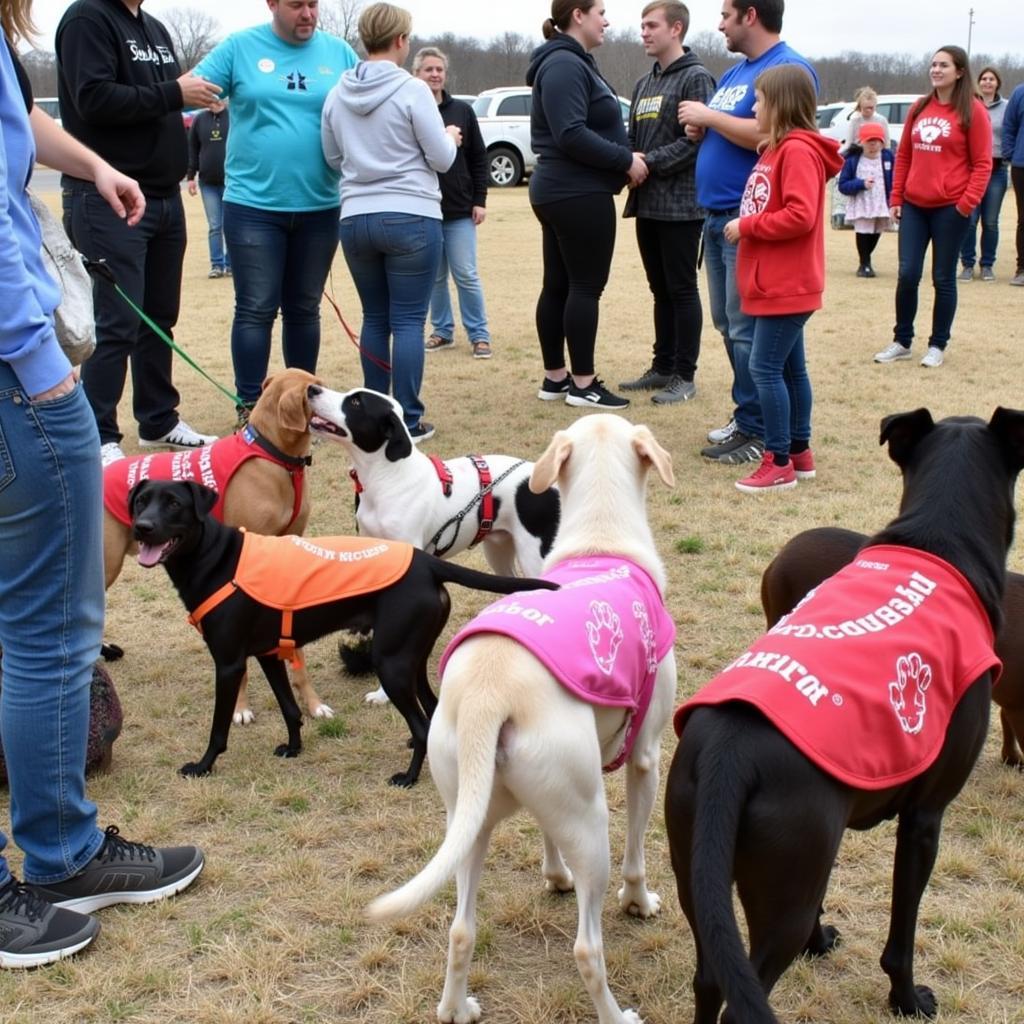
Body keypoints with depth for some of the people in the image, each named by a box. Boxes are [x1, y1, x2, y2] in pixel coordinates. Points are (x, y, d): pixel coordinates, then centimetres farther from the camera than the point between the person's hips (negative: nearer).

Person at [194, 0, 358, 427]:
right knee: (255, 310, 0)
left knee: (304, 309, 13)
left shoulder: (339, 53, 5)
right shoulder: (240, 47, -1)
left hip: (319, 208, 2)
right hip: (254, 206, -2)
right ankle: (250, 406, 8)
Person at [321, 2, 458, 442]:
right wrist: (450, 137, 16)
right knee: (408, 321, -1)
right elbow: (441, 158, -5)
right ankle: (408, 421, 0)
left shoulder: (337, 94, 6)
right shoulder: (412, 90, -9)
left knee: (374, 318, 14)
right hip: (412, 219, -5)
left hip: (355, 219, 5)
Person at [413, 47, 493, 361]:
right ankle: (442, 331, 21)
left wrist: (479, 200, -1)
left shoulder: (462, 111, 4)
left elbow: (479, 158, 6)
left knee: (466, 275, -1)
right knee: (434, 277, 9)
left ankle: (479, 335, 7)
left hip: (460, 210, 0)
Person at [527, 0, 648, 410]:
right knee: (586, 287, -5)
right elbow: (571, 135, -24)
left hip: (560, 191, 10)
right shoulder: (565, 65, -15)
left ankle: (555, 377, 18)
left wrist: (621, 157, 4)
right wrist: (625, 160, -18)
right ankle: (583, 384, 0)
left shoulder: (571, 62, 18)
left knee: (558, 285, 11)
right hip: (579, 195, -10)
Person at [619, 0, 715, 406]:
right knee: (661, 290, 13)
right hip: (647, 204, 8)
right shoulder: (644, 83, 16)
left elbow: (696, 140, -17)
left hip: (680, 204, -8)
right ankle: (662, 367, 22)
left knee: (682, 290, -2)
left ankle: (684, 376, 5)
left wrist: (650, 162, -19)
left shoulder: (696, 78, -8)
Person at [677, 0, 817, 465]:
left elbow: (768, 134, -24)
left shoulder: (788, 69, -11)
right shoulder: (732, 74, 18)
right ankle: (745, 414, 24)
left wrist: (710, 116, -13)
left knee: (746, 329, -7)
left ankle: (755, 431, 0)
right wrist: (700, 129, 4)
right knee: (728, 323, 14)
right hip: (716, 217, 10)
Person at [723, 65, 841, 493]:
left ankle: (779, 462, -2)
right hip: (778, 283, 10)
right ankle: (800, 452, 23)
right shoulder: (777, 148, 16)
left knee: (765, 367, -8)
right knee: (791, 368, 14)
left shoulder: (798, 150, -16)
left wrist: (747, 225, -17)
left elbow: (800, 216, -25)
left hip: (786, 285, -10)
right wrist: (747, 227, 6)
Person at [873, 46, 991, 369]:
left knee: (943, 279, 4)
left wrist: (967, 203, -15)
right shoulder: (919, 108, 9)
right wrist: (896, 197, 7)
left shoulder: (972, 110, -5)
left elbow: (982, 163, -6)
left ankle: (938, 345, 16)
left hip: (950, 208, -4)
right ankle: (902, 341, 17)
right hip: (913, 206, 4)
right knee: (907, 275, 3)